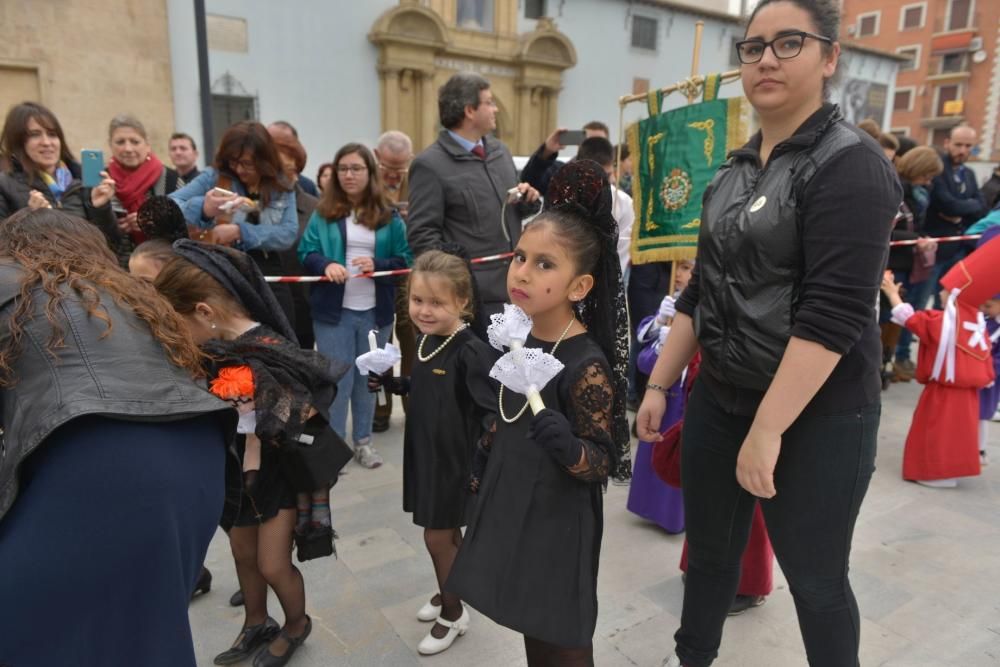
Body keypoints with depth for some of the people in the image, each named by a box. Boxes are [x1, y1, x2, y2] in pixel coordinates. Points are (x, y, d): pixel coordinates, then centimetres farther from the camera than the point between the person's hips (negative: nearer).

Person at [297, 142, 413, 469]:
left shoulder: (389, 215, 3)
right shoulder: (323, 213, 2)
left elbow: (405, 260, 0)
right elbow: (305, 253, -3)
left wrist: (377, 265, -18)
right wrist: (326, 265, -24)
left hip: (376, 310, 2)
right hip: (334, 310, -1)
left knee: (367, 378, 14)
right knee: (337, 380, 2)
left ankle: (363, 441, 29)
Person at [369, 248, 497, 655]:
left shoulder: (472, 352, -24)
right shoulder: (425, 341, 0)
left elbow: (493, 408, -26)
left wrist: (494, 428, -46)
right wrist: (389, 383, 3)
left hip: (456, 460, -7)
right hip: (425, 453, 7)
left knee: (438, 537, 7)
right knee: (446, 534, 23)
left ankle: (453, 614, 31)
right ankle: (447, 594, 45)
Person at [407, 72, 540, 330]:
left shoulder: (500, 151, 13)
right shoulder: (430, 165, -10)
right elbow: (422, 234, -13)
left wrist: (529, 199, 1)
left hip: (514, 287, 7)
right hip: (473, 295, -7)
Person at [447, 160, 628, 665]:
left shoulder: (587, 365, -25)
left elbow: (603, 460, -18)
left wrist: (568, 449, -38)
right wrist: (485, 473, 20)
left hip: (559, 524, -7)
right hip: (512, 508, 7)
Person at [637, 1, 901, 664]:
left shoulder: (850, 163, -12)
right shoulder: (736, 169, 9)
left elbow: (834, 312, -22)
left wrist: (768, 429, -24)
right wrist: (659, 384, 10)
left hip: (815, 416, -6)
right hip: (719, 398, 7)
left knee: (815, 579, 10)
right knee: (709, 548, 19)